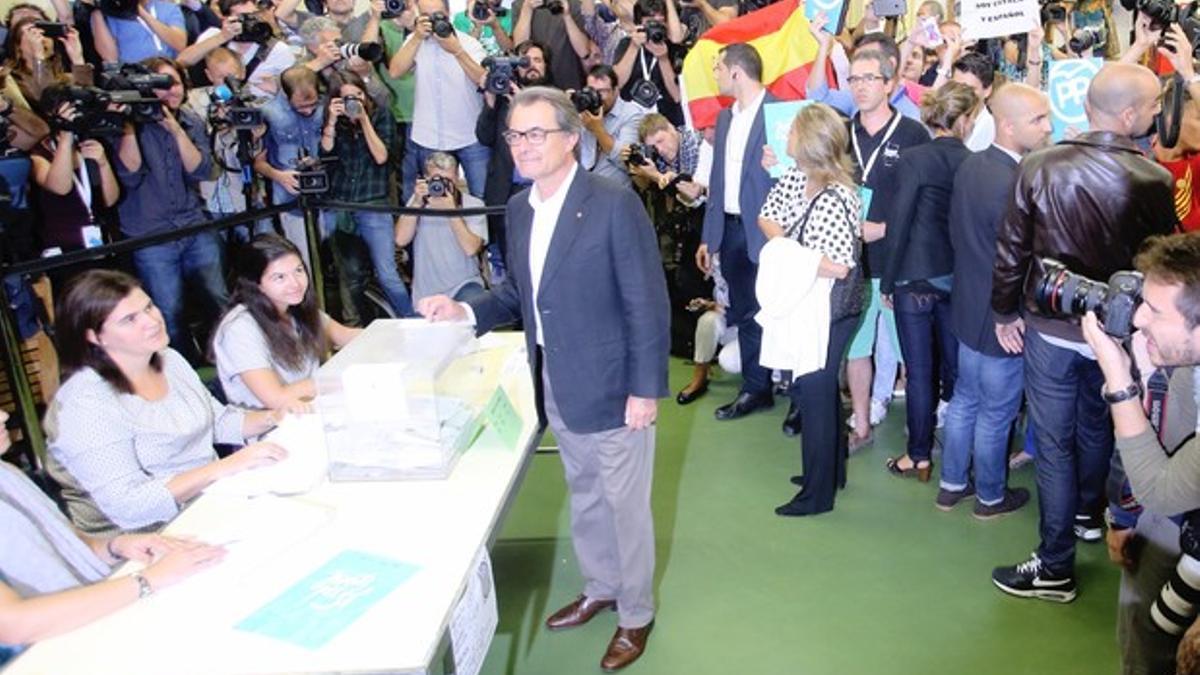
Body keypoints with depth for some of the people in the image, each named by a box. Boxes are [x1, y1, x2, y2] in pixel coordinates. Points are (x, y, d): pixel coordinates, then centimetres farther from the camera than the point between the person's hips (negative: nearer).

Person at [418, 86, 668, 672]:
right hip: (555, 383, 7)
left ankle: (635, 613, 30)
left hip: (610, 383, -7)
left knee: (625, 504, 9)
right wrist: (467, 311, -5)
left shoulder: (614, 204, -18)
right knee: (584, 496, 23)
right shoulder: (518, 208, 4)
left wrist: (646, 388, -17)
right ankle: (600, 587, 45)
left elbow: (647, 303, -17)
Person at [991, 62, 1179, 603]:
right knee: (1097, 425, 26)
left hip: (1049, 329, -1)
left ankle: (1056, 568, 14)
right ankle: (1089, 514, 49)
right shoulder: (1154, 181, -15)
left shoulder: (1039, 167, -14)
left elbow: (1011, 250, -7)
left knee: (1054, 442, 7)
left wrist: (1005, 313, 7)